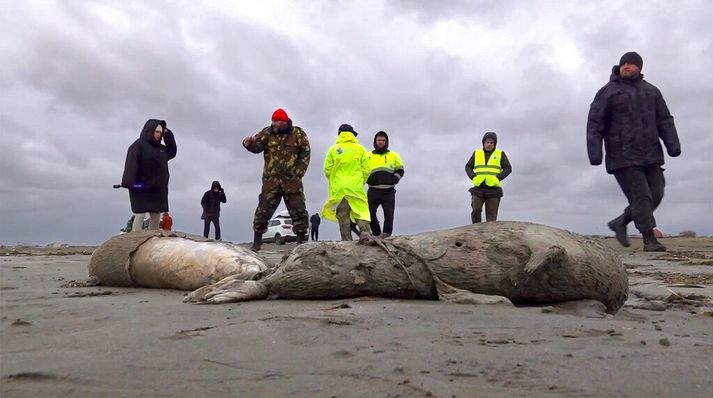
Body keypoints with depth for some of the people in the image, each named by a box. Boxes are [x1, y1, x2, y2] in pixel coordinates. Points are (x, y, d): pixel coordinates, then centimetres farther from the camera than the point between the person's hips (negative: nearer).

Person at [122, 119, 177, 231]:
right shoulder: (139, 144, -5)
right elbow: (131, 164, -16)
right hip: (141, 187, -7)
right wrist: (130, 182, -29)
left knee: (155, 216, 6)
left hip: (157, 188, 7)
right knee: (140, 214, -10)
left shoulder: (161, 148, 17)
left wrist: (168, 135, 12)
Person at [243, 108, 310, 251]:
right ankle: (257, 242, 10)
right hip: (271, 181, 1)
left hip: (292, 181, -1)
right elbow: (257, 146, -4)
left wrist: (298, 173, -6)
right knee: (263, 210, 0)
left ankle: (301, 241, 12)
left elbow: (305, 155, 2)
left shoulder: (298, 134, 2)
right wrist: (249, 144, -27)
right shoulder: (267, 133, 5)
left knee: (299, 211, 2)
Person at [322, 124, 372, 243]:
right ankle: (365, 233, -18)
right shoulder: (360, 149, 4)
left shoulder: (333, 149, 3)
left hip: (338, 188, 1)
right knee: (362, 211, 1)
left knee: (343, 215, 4)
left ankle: (346, 240, 3)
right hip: (356, 187, 0)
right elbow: (366, 169, 2)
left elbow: (327, 170, 2)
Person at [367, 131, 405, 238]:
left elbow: (400, 170, 17)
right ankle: (377, 235, 8)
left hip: (389, 191, 0)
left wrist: (394, 179, -3)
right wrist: (368, 179, -2)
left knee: (389, 214, -8)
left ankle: (387, 234, -5)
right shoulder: (368, 156, 15)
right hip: (373, 191, 1)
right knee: (370, 214, -4)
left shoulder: (394, 155, 16)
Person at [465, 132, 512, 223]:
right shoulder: (476, 153, 14)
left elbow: (508, 169, 3)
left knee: (491, 215, -2)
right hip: (478, 188, 1)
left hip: (493, 189, -1)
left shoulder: (500, 154, 9)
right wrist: (473, 178, -7)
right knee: (476, 210, -12)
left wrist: (497, 179, -12)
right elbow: (468, 167, 11)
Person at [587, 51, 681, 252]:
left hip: (650, 155, 6)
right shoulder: (608, 92, 1)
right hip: (624, 157, -5)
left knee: (655, 194, 4)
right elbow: (594, 123, -6)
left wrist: (673, 144, -2)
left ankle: (620, 222, 21)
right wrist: (594, 152, -16)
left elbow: (664, 120, 12)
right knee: (641, 197, -8)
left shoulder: (651, 91, 17)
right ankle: (649, 239, 1)